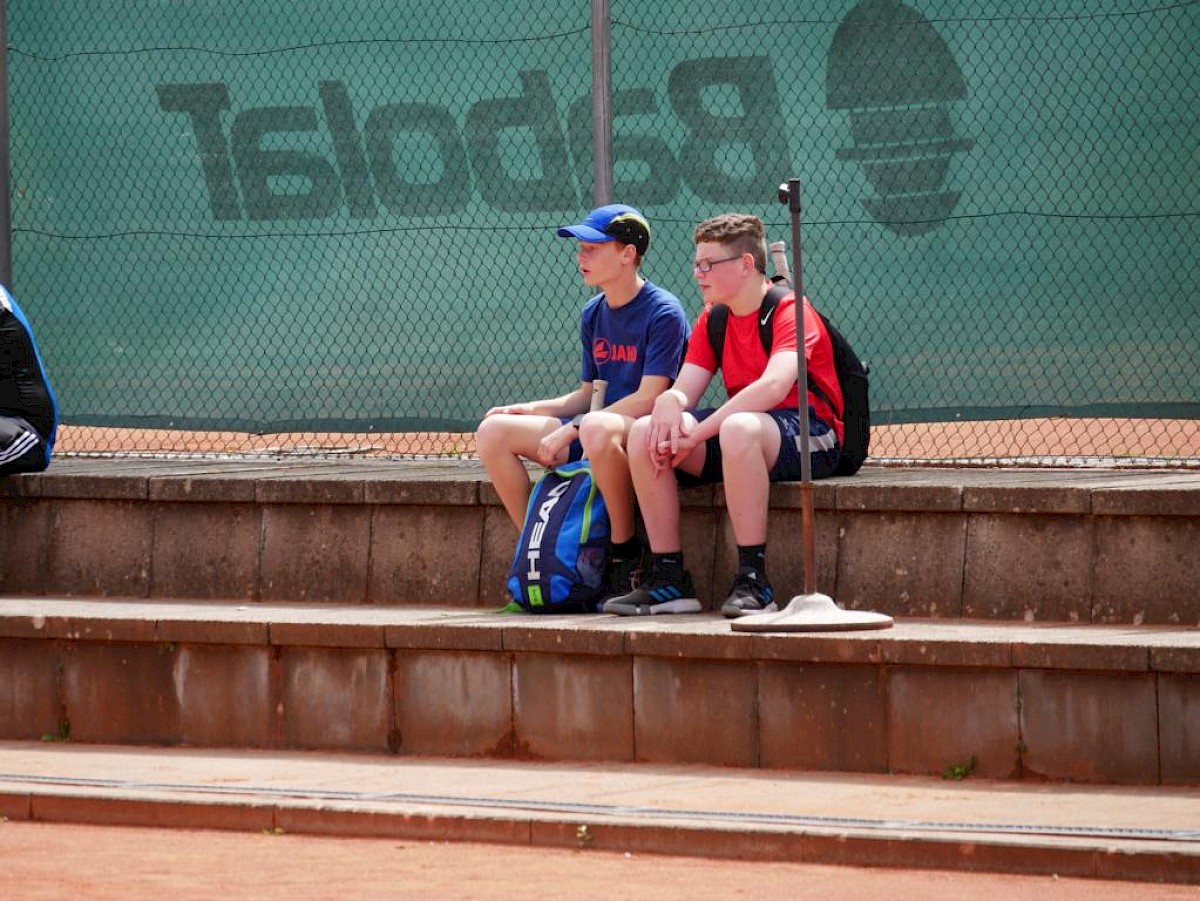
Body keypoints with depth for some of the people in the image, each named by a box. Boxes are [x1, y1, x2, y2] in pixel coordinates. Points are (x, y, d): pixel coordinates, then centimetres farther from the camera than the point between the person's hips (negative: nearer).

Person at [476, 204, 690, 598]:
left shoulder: (663, 313, -12)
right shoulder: (593, 314, 13)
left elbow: (648, 398, -19)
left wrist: (573, 429, -22)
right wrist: (531, 410, 2)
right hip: (595, 433, 8)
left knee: (597, 428, -43)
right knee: (494, 431, -6)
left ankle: (625, 551, -25)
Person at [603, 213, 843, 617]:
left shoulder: (789, 310, -11)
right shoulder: (712, 321, 13)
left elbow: (774, 386, -28)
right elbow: (684, 390, 5)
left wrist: (697, 433, -30)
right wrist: (668, 403, -22)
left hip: (811, 436, -8)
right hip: (743, 426, 8)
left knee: (738, 429, -40)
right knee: (644, 432, -12)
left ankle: (753, 581, -37)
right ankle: (668, 580, -12)